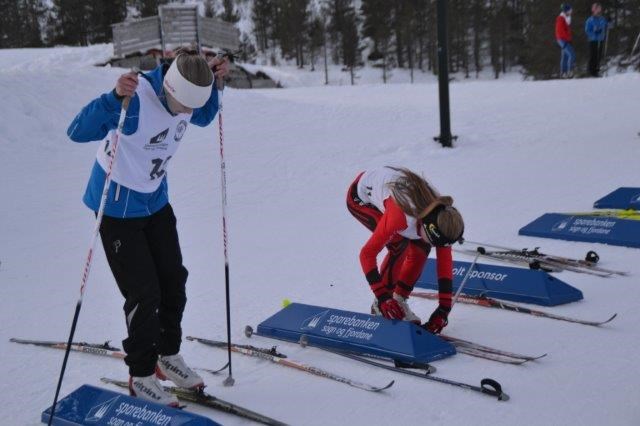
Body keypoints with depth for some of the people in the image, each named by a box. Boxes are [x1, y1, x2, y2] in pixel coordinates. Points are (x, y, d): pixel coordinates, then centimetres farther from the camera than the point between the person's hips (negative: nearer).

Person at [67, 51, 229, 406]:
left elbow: (204, 117, 13)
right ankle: (141, 376, 15)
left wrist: (214, 81, -4)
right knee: (144, 293, -5)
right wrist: (114, 97, -54)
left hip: (155, 200, 7)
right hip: (117, 206, -7)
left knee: (174, 280, 13)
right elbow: (77, 132, -40)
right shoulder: (136, 99, -32)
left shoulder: (184, 93, -10)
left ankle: (168, 356, 34)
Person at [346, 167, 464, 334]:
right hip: (360, 196, -6)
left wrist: (444, 308, -20)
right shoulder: (400, 216, -43)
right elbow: (367, 254, -35)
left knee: (421, 248, -10)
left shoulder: (442, 215, -24)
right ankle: (380, 308, -11)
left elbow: (445, 263, -16)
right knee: (400, 245, -25)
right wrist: (382, 298, -35)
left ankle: (398, 301, 4)